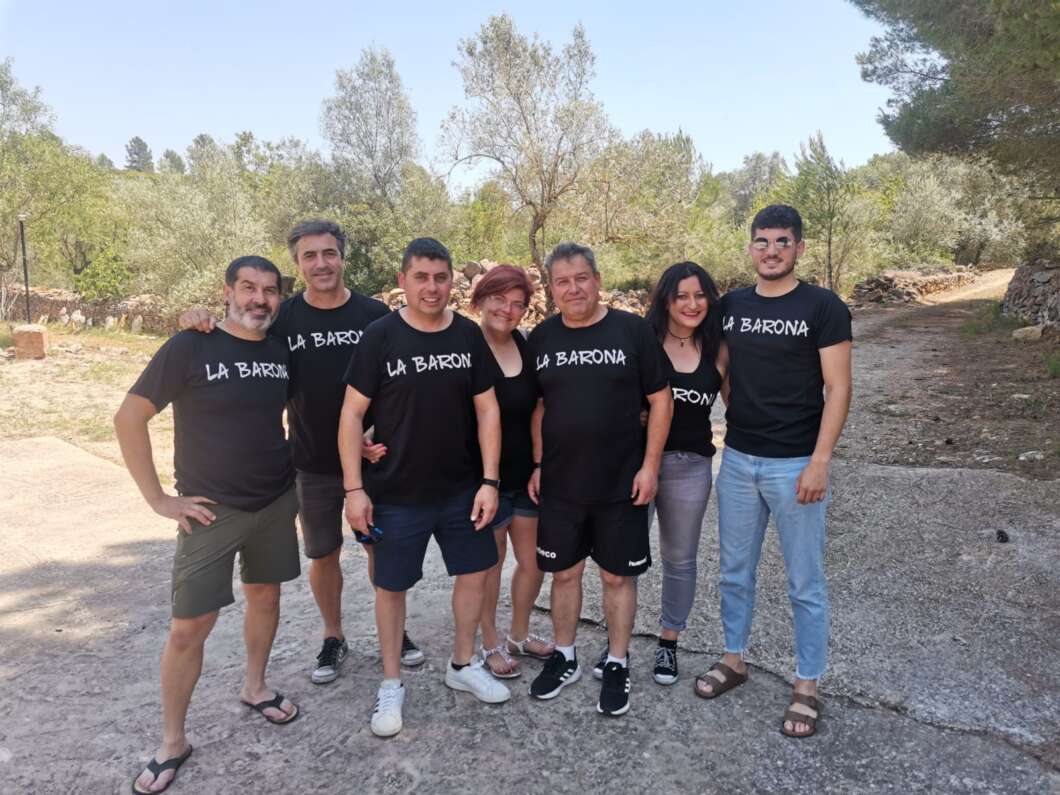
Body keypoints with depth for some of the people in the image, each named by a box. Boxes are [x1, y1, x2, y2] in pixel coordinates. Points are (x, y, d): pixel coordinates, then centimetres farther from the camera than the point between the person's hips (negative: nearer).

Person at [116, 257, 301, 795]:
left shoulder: (282, 351, 0)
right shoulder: (190, 347, -14)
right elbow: (128, 418, -11)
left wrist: (292, 468, 8)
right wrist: (159, 499, -12)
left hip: (277, 502, 5)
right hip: (212, 510, -4)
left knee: (264, 595, 18)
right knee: (188, 628, -1)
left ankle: (254, 687, 41)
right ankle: (173, 741, 18)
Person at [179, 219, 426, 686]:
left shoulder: (374, 314, -6)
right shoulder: (282, 317, -4)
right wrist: (201, 323, -18)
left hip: (371, 459, 0)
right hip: (312, 464, 1)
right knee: (322, 554, 13)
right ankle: (333, 639, 34)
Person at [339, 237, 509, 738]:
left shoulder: (468, 335, -2)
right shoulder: (380, 336, -10)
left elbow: (487, 409, 1)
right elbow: (352, 413, -9)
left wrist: (489, 480, -5)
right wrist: (354, 488, -12)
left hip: (461, 488, 4)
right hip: (395, 492, -3)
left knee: (475, 570, 12)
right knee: (392, 585, 8)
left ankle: (463, 665, 35)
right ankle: (391, 684, 28)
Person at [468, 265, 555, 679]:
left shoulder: (526, 346, 1)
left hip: (527, 473, 5)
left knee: (533, 561, 14)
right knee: (491, 561, 11)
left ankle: (519, 635, 36)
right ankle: (490, 643, 31)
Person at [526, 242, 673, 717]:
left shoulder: (632, 330, -8)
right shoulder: (541, 338, 3)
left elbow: (660, 399, -4)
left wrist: (650, 465, -8)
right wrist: (537, 465, 6)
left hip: (621, 484, -3)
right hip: (559, 483, 3)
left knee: (617, 575, 9)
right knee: (564, 572, 14)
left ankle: (617, 665, 27)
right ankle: (564, 658, 33)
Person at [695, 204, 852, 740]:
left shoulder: (823, 307, -7)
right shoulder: (730, 306, 6)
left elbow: (837, 390, -9)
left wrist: (819, 463, -15)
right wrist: (737, 421, 7)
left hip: (796, 465, -4)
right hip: (737, 460, 5)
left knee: (805, 582, 7)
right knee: (735, 571, 15)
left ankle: (806, 686, 22)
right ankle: (734, 659, 34)